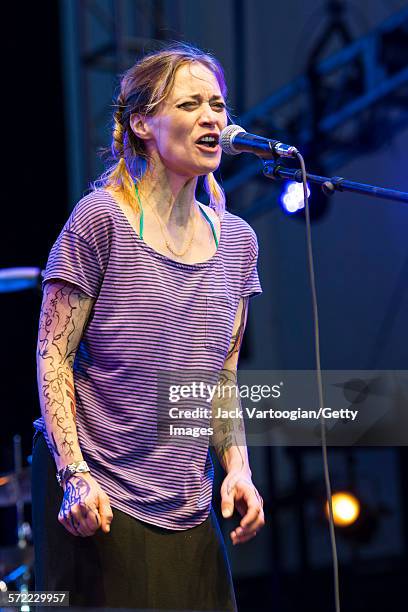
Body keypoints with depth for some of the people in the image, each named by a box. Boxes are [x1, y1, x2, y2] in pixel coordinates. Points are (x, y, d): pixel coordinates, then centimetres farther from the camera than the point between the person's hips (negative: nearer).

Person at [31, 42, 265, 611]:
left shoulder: (236, 241, 11)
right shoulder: (102, 218, -6)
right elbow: (52, 356, -7)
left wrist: (237, 467, 3)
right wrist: (75, 474, -16)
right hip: (98, 497, -5)